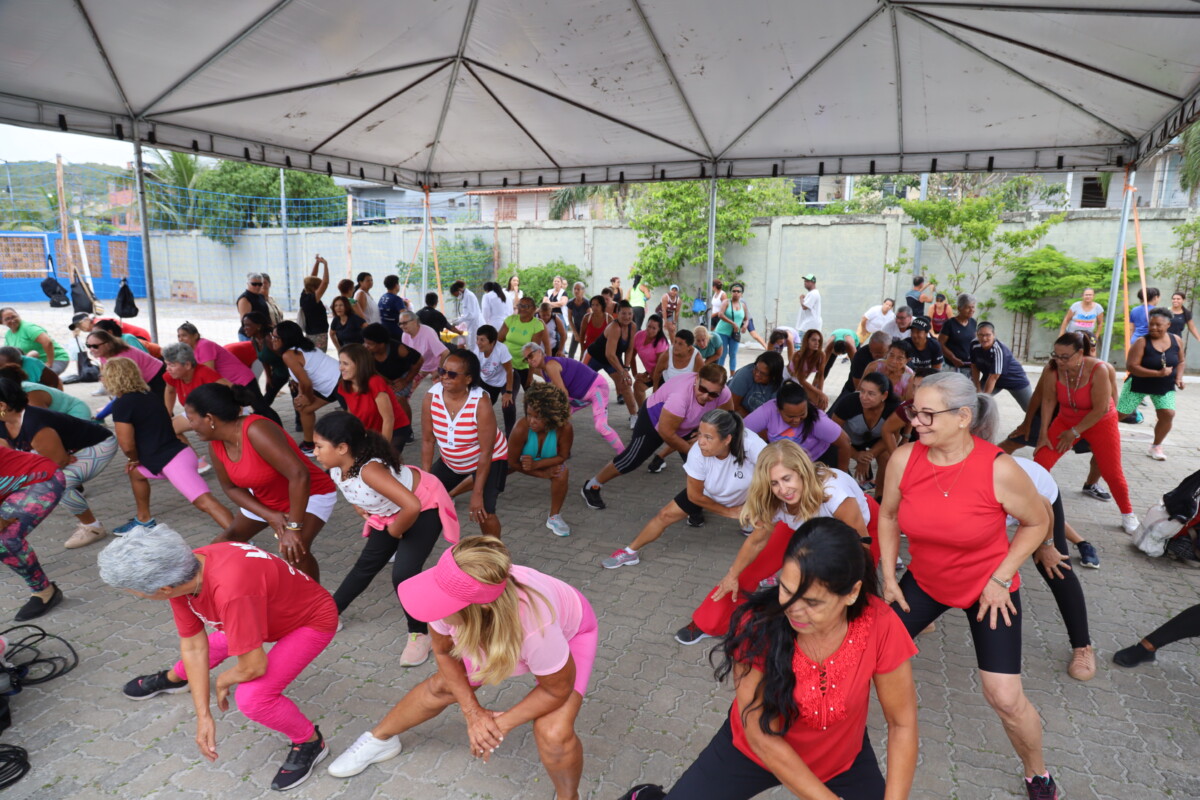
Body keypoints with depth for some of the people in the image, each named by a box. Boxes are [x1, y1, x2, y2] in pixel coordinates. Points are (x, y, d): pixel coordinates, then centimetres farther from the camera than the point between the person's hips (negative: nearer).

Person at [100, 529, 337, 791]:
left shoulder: (231, 591, -43)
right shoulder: (179, 572, -17)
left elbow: (254, 667, -33)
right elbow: (194, 648, -7)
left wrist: (224, 681, -10)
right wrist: (204, 716, -8)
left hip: (312, 620, -8)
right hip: (268, 611, 8)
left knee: (252, 697, -22)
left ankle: (310, 742, 6)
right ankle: (173, 679, 58)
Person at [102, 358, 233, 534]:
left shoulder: (121, 403, -8)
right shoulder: (146, 395, 18)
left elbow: (127, 445, -11)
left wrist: (134, 460, 11)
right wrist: (137, 460, 27)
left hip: (173, 460, -10)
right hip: (175, 454, 10)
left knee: (204, 502, -22)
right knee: (135, 471, 32)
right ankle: (144, 520, 43)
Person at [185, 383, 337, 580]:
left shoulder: (256, 431, -36)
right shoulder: (215, 446, -10)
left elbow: (299, 475, -41)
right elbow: (231, 487, 2)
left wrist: (294, 527, -36)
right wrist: (269, 515, -13)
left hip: (311, 495, -8)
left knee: (293, 550, -28)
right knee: (226, 540, 14)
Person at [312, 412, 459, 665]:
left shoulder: (369, 470, -40)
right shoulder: (335, 469, -14)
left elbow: (412, 506, -48)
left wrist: (395, 531, -29)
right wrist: (360, 507, -2)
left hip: (425, 506, -8)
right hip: (392, 511, 8)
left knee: (403, 574, -18)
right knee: (367, 563, 17)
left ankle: (420, 635, 3)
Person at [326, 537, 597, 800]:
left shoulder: (534, 626, -47)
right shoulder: (449, 594, -36)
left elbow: (558, 690, -24)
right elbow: (443, 651, -11)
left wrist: (502, 724, -15)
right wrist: (473, 711, -14)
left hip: (569, 632, -4)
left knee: (553, 733, -21)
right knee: (440, 687, 12)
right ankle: (380, 738, 42)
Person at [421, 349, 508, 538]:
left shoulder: (481, 405, -32)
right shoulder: (431, 396, -21)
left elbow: (486, 452, -26)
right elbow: (427, 440, -11)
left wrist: (477, 493, -25)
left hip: (490, 459, -5)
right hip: (450, 461, 5)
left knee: (483, 511, -22)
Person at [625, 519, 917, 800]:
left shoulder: (880, 626, -27)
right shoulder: (757, 625, -31)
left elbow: (902, 724, -14)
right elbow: (762, 736, -24)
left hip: (843, 758, 2)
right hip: (752, 751, -1)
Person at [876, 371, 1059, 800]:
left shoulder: (1000, 470, -26)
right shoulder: (904, 459, -18)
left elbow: (1037, 523, -8)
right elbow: (888, 515, 0)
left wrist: (1000, 578, -12)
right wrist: (889, 577, -1)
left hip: (988, 587, -3)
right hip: (924, 580, 3)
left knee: (1005, 698, -4)